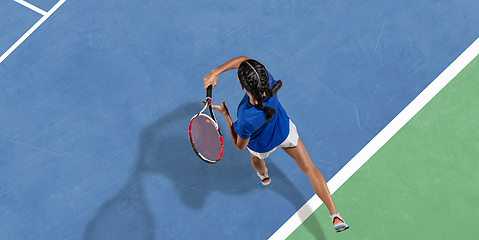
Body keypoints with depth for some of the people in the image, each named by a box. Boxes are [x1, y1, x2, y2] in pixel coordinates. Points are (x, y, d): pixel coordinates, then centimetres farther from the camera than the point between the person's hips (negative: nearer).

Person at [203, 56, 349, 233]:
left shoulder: (247, 120, -48)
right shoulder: (267, 82, -40)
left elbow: (240, 146, -25)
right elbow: (242, 59, -25)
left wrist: (225, 114, -25)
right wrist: (215, 72, -35)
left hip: (262, 146, -2)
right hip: (286, 131, 2)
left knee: (256, 157, 38)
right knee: (310, 169, 17)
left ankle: (263, 175, 74)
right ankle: (335, 215, 19)